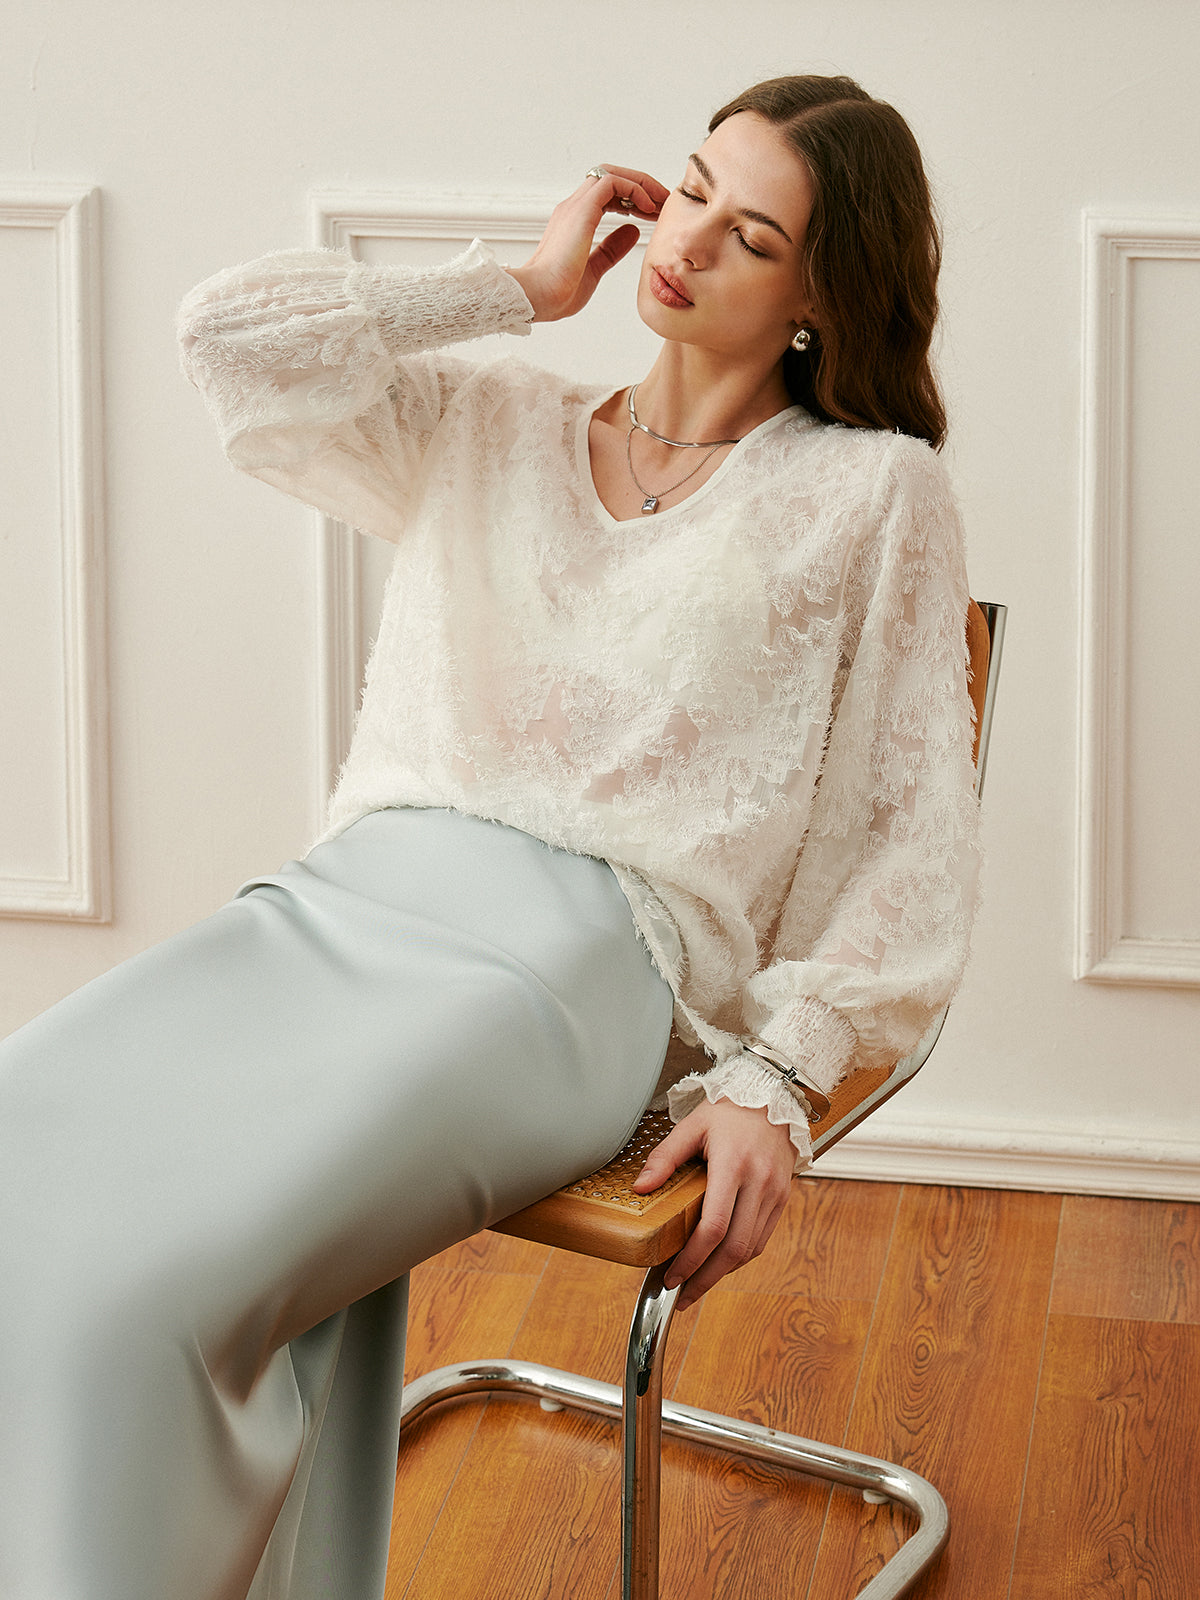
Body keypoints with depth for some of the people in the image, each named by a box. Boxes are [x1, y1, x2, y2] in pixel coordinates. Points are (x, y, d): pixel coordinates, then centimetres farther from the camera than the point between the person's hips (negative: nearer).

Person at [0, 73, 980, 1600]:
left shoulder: (875, 492, 12)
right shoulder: (493, 426, 24)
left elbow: (915, 840, 6)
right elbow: (233, 333, 12)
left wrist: (777, 1075, -7)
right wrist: (521, 286, 18)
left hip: (579, 953, -5)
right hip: (342, 899, 5)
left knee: (144, 1280, -30)